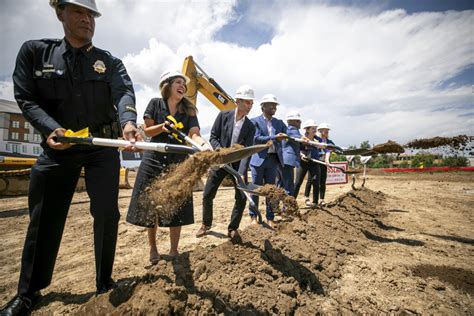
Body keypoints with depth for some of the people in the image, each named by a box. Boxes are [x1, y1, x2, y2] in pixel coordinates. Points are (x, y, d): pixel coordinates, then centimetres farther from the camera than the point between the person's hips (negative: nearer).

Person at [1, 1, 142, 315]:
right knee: (44, 218, 9)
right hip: (58, 147, 1)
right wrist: (50, 128, -19)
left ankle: (105, 283, 19)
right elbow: (25, 98, 0)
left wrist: (127, 121, -36)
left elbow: (124, 93, -15)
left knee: (107, 213, -1)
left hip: (103, 146, 0)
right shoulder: (34, 51, 5)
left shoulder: (110, 62, 4)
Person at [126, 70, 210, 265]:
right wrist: (162, 126, -21)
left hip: (178, 163, 1)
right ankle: (153, 249, 27)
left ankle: (173, 250, 19)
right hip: (154, 161, 0)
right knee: (149, 207, 6)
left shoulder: (188, 110, 1)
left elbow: (194, 134, -14)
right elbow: (147, 131, 0)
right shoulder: (155, 104, 1)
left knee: (176, 208, 2)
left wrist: (203, 144, -37)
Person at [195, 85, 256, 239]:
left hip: (237, 163, 1)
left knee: (242, 197, -4)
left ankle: (232, 229, 17)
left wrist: (241, 173, -24)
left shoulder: (250, 126, -3)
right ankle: (206, 224, 29)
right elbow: (213, 137, -3)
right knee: (207, 195, 4)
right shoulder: (223, 115, -5)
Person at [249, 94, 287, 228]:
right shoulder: (255, 121, -2)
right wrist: (274, 138, -21)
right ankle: (253, 216, 20)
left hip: (273, 159, 4)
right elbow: (256, 138, -13)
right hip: (259, 159, -4)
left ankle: (270, 218, 20)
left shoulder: (279, 123, 13)